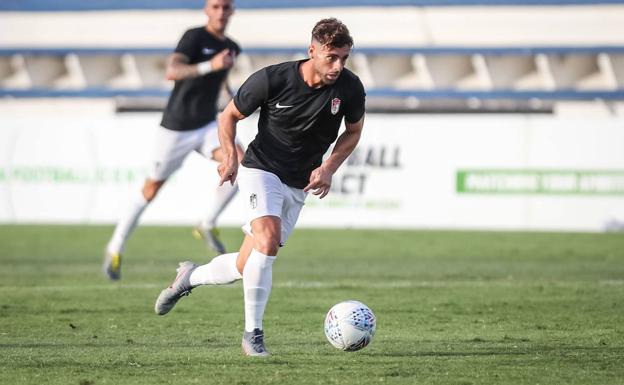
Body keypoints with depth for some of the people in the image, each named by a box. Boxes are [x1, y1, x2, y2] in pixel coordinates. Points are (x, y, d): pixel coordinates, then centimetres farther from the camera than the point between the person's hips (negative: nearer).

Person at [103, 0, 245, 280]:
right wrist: (209, 66, -46)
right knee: (152, 189, 4)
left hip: (207, 126, 5)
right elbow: (171, 72, -35)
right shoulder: (194, 37, -16)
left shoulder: (232, 48, 6)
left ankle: (208, 226, -5)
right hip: (177, 128, -5)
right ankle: (115, 249, 21)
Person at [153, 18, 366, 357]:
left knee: (246, 268, 3)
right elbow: (229, 115, -2)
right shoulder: (272, 79, -18)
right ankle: (253, 334, -19)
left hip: (299, 186, 4)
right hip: (261, 170, -4)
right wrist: (230, 156, -18)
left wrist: (329, 167, -7)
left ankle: (190, 276, 33)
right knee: (268, 240, -30)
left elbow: (353, 131, 8)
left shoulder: (350, 88, -11)